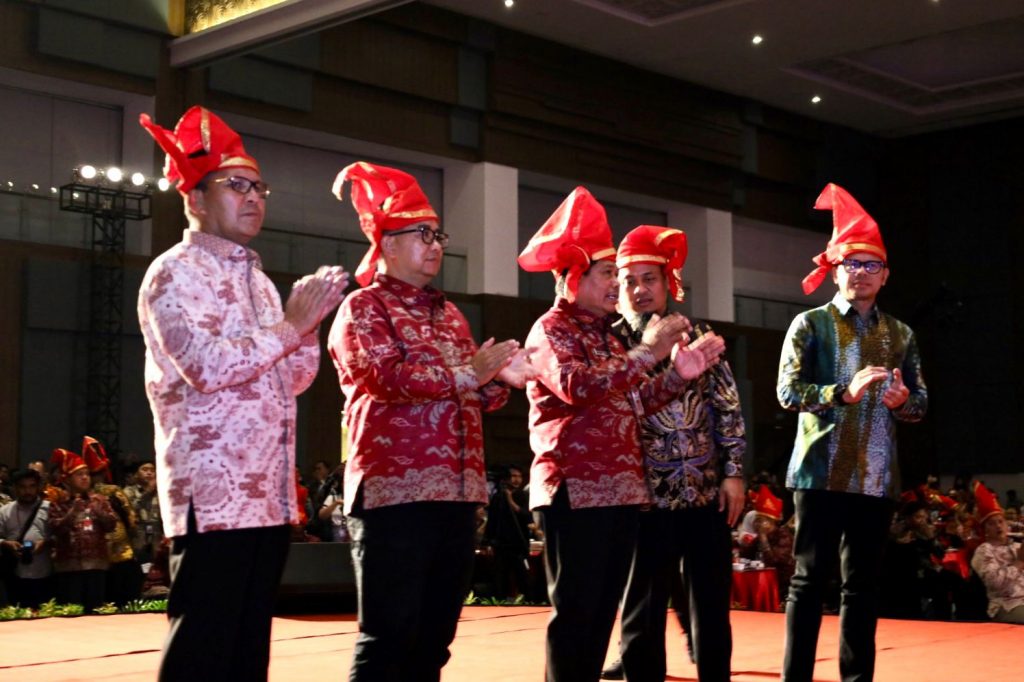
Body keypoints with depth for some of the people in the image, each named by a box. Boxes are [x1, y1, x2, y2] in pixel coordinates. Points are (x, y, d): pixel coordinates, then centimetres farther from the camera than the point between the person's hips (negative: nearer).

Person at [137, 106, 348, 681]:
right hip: (213, 494, -8)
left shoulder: (258, 280, 19)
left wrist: (309, 321, 0)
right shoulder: (175, 273, -5)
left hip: (269, 494, 8)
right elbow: (206, 365, -19)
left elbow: (294, 379, 16)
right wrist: (291, 324, -12)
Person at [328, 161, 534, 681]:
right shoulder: (363, 308, -1)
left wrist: (502, 378, -1)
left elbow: (476, 396, 19)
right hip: (395, 490, -7)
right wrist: (465, 374, -18)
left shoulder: (449, 315, 21)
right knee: (389, 634, -6)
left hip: (457, 491, 7)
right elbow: (389, 374, -16)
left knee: (435, 633, 10)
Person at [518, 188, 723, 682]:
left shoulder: (604, 334, 20)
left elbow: (632, 402, 21)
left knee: (603, 608, 11)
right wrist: (646, 352, -23)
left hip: (621, 490, 9)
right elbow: (578, 387, -26)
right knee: (574, 610, -5)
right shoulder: (551, 330, -7)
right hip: (577, 491, -9)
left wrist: (679, 373, 6)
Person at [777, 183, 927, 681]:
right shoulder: (809, 325, 0)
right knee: (810, 579, -1)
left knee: (863, 584, 9)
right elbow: (787, 391, -10)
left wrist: (903, 400, -10)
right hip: (821, 473, -4)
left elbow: (922, 402, 13)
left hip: (877, 477, 4)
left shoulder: (900, 335, 13)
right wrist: (845, 392, -23)